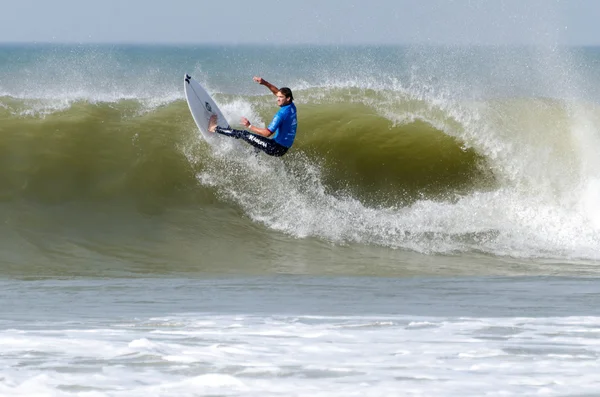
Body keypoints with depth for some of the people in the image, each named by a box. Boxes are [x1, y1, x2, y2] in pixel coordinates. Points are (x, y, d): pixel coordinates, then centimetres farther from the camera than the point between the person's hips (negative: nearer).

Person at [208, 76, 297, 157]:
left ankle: (215, 128, 7)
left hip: (276, 149, -8)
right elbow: (277, 92, 18)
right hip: (283, 148, 8)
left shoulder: (282, 114, -23)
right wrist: (264, 83, 9)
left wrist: (249, 126, -18)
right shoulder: (291, 107, 3)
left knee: (244, 134, -3)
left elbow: (267, 133, -25)